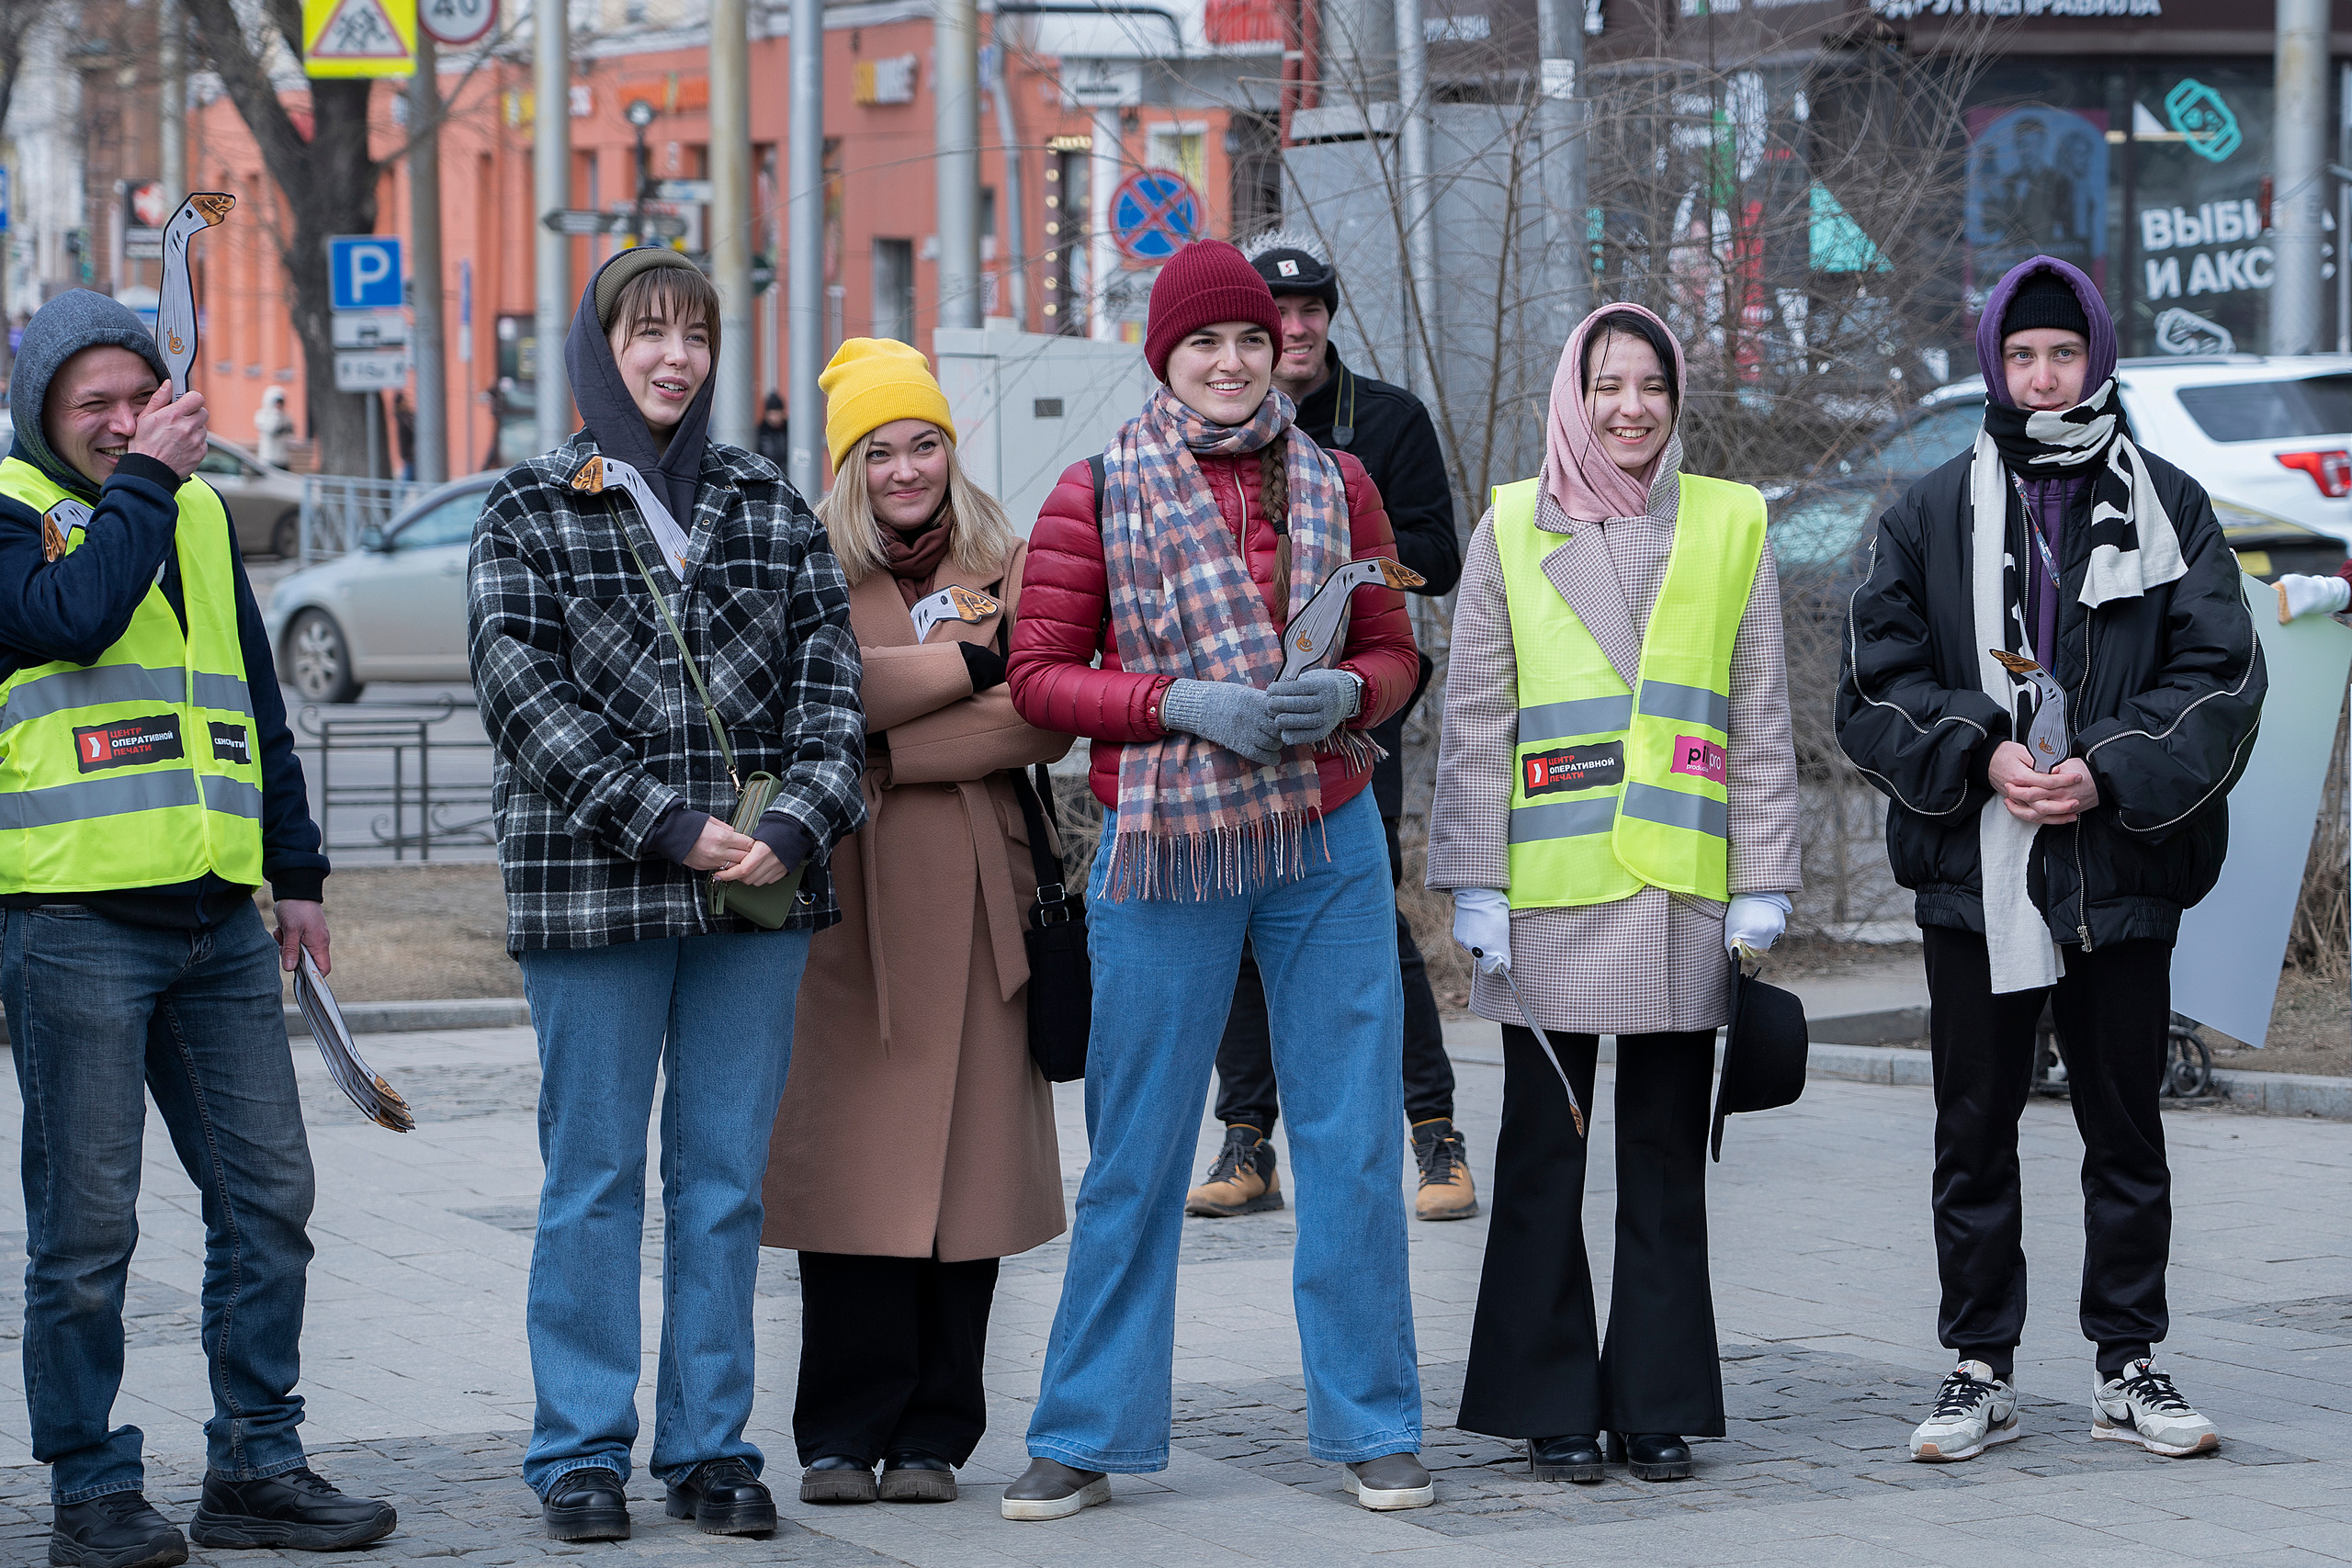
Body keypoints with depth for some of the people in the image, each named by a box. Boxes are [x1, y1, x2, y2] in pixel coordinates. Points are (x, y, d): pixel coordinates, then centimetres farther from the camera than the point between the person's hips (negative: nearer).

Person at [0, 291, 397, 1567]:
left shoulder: (199, 513, 18)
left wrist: (296, 870, 20)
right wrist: (144, 481, -13)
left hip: (218, 920, 6)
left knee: (267, 1191, 6)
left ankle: (255, 1465, 16)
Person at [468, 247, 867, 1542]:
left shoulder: (769, 504, 12)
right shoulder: (530, 511, 3)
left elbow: (828, 673, 6)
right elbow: (525, 693, -7)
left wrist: (799, 822, -10)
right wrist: (668, 826, -15)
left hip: (760, 892, 3)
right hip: (590, 888, -3)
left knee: (726, 1177, 6)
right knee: (594, 1177, 2)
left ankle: (711, 1447, 13)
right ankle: (582, 1454, 9)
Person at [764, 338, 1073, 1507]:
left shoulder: (1008, 566, 12)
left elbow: (1044, 718, -1)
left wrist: (890, 746, -10)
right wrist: (969, 663, -8)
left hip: (971, 893, 1)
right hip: (848, 893, -1)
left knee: (966, 1150, -1)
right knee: (850, 1157, -4)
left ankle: (933, 1435, 6)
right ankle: (844, 1435, 2)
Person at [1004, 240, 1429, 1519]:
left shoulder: (1333, 486, 9)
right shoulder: (1099, 494, 0)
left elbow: (1393, 653, 14)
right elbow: (1038, 677, -2)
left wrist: (1346, 694, -9)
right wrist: (1188, 706, -14)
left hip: (1327, 848, 2)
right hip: (1164, 852, -2)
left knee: (1352, 1142, 3)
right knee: (1135, 1150, 2)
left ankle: (1369, 1426, 14)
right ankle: (1085, 1436, 12)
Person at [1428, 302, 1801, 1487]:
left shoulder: (1731, 527, 8)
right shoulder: (1512, 530, 5)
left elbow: (1763, 720, 8)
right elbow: (1473, 723, 3)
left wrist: (1762, 884, 2)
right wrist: (1476, 886, -3)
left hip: (1682, 892, 1)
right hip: (1550, 893, -1)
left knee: (1666, 1157, 6)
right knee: (1543, 1153, 4)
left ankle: (1659, 1407, 13)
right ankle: (1553, 1410, 12)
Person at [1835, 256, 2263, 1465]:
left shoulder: (2168, 508, 5)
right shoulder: (1931, 517, 6)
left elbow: (2222, 679, 0)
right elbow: (1873, 688, 4)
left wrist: (2107, 774, -13)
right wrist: (1980, 756, -12)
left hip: (2123, 871, 0)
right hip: (1975, 872, 0)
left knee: (2125, 1127, 7)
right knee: (1974, 1132, 4)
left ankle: (2128, 1366, 17)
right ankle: (1981, 1373, 12)